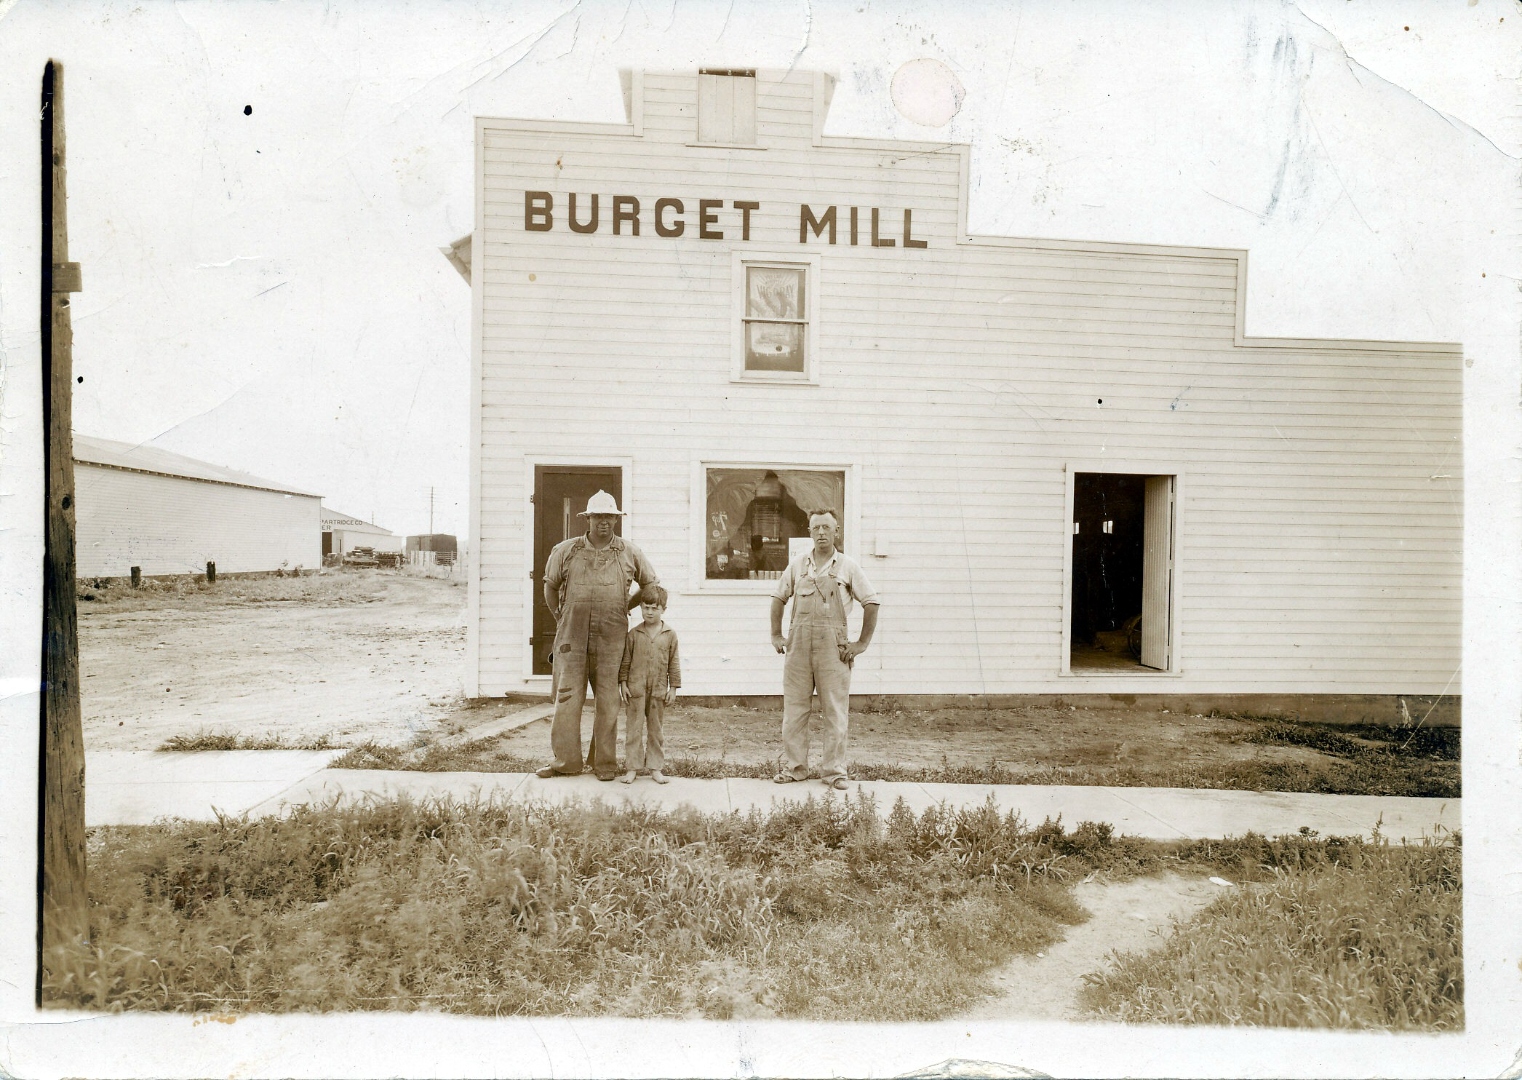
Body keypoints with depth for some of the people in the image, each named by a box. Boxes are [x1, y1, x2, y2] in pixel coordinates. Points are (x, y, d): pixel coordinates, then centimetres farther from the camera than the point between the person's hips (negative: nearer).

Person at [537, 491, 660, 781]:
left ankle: (604, 763, 16)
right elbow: (550, 586, 16)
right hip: (572, 639, 0)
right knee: (567, 699, 1)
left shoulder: (630, 553, 5)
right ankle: (566, 761, 12)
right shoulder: (566, 550, 5)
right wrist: (561, 620, 14)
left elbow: (650, 585, 16)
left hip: (611, 641, 0)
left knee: (608, 703, 5)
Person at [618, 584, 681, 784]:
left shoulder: (670, 635, 4)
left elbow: (674, 663, 6)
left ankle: (656, 767, 15)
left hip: (659, 690, 1)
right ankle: (632, 767, 6)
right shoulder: (633, 634, 2)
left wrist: (673, 687, 3)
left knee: (655, 730, 8)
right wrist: (623, 683, 0)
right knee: (633, 728, 1)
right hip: (636, 689, -1)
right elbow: (625, 660, 5)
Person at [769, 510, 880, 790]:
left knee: (835, 711, 2)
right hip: (798, 644, 2)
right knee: (794, 708, 6)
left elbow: (871, 603, 3)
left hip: (834, 646, -2)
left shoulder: (848, 566, 3)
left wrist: (862, 643, -1)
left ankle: (833, 770, 10)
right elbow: (779, 598, 17)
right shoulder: (798, 564, 10)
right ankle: (796, 767, 16)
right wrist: (776, 636, 10)